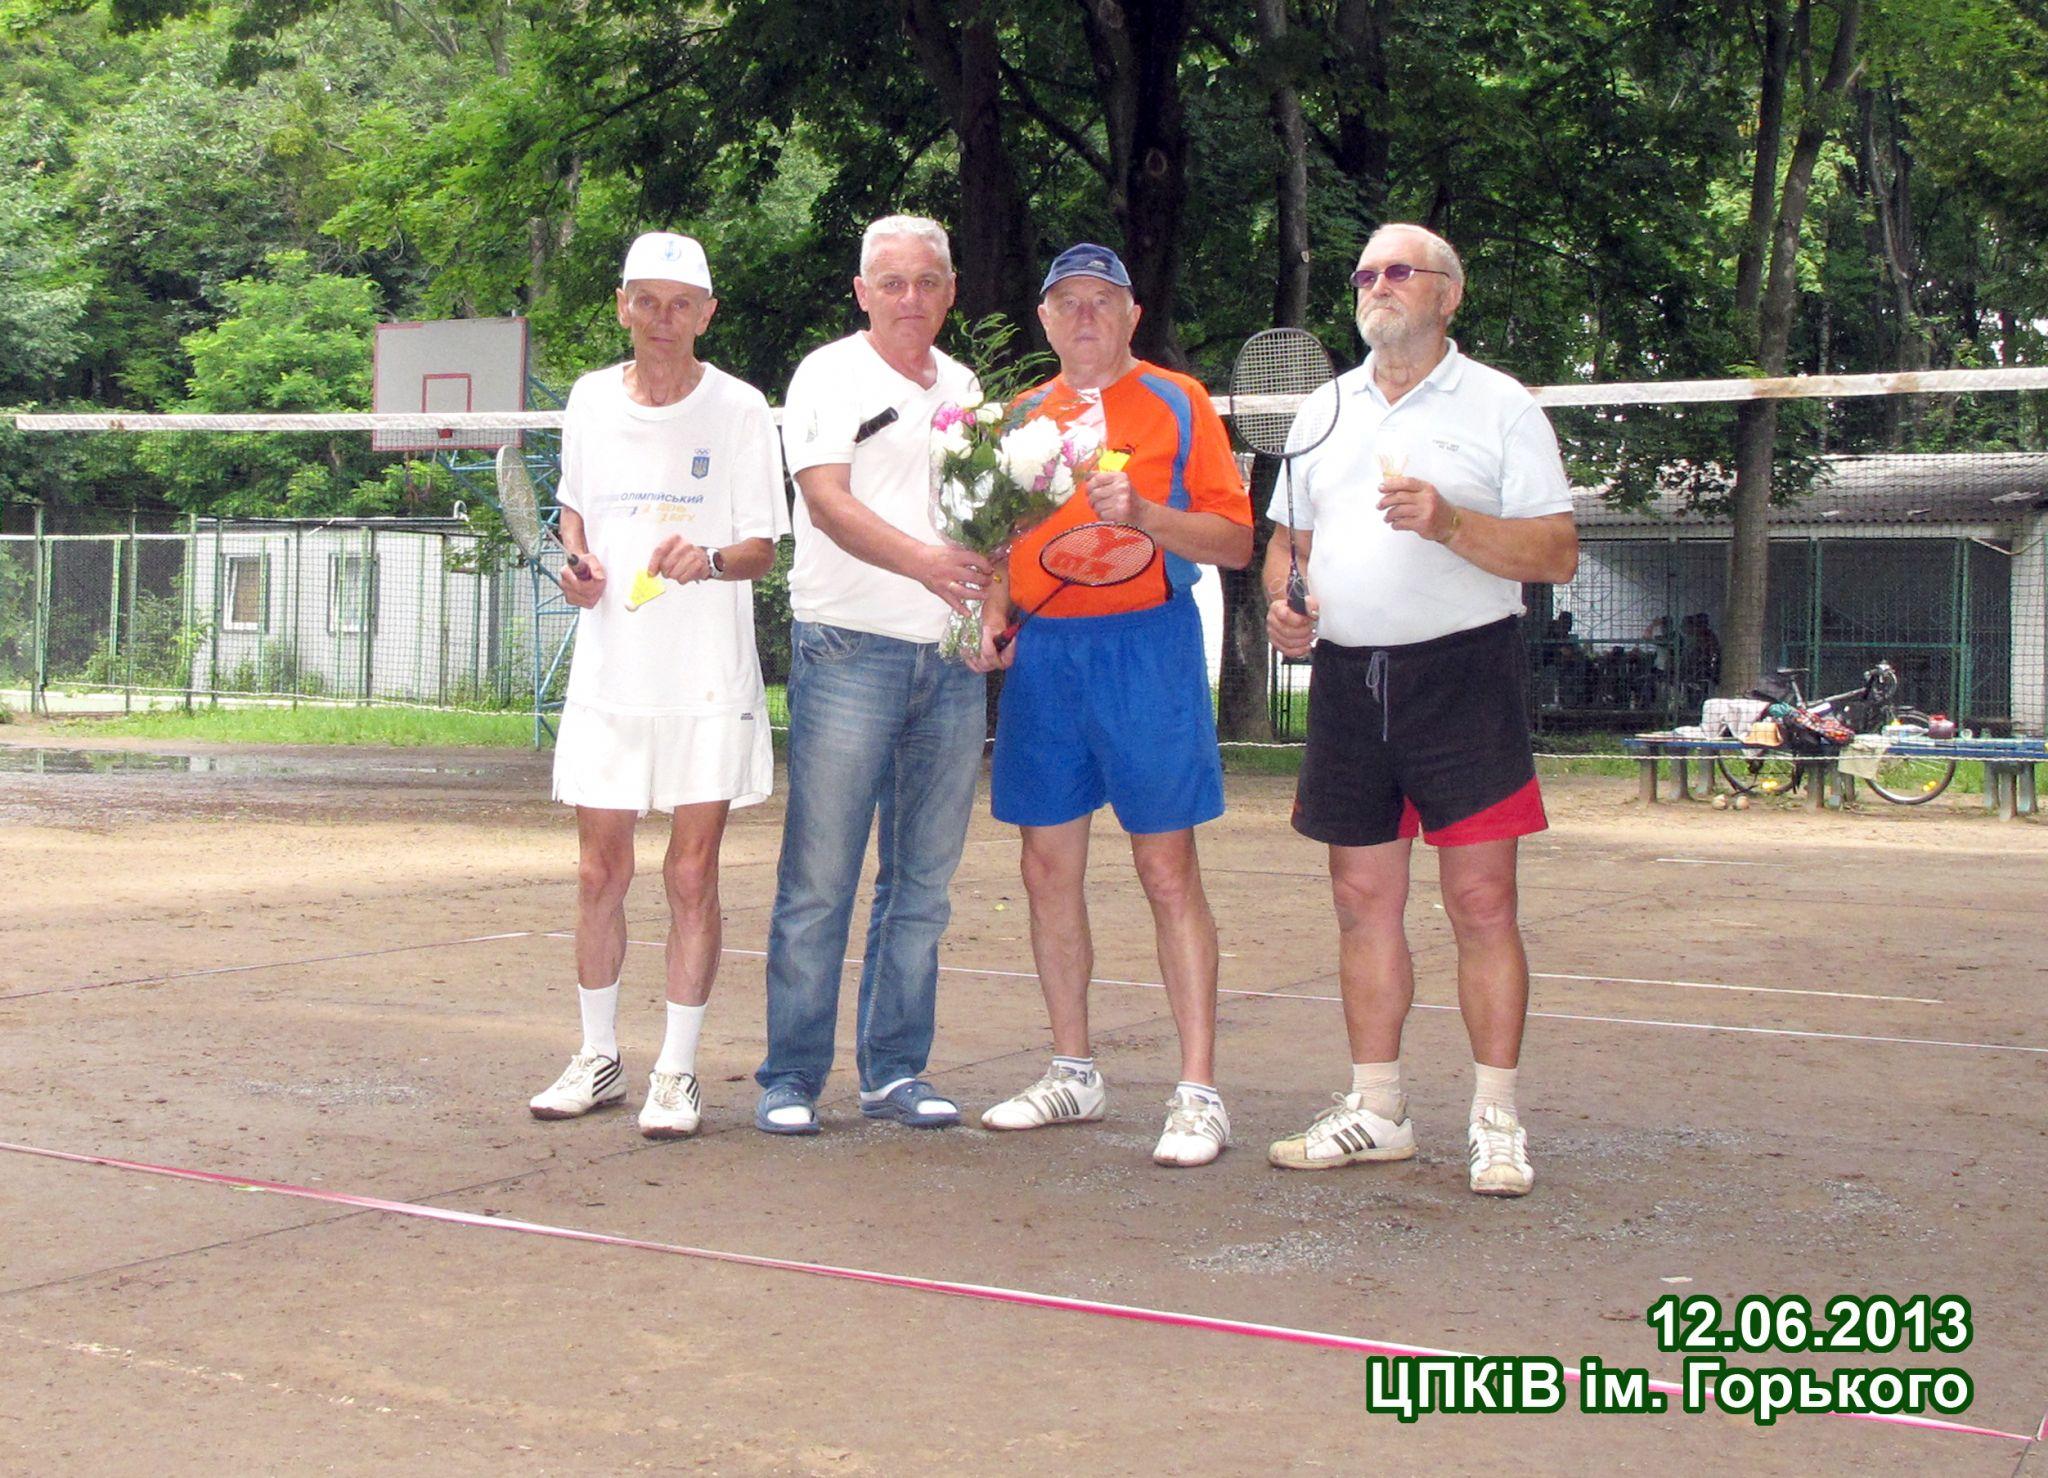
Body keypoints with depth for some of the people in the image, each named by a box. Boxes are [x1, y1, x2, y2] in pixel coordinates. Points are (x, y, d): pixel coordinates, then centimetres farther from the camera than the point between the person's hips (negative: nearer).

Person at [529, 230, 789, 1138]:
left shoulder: (738, 409, -3)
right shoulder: (590, 399, 7)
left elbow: (763, 550, -3)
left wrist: (709, 559, -24)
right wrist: (576, 566, 0)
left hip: (707, 685, -3)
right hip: (608, 671, 3)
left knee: (692, 875, 0)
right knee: (599, 873, 7)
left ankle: (676, 1072, 11)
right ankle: (597, 1058, 23)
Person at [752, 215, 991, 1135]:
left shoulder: (962, 388, 18)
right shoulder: (828, 377, 0)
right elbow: (827, 501, -13)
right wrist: (921, 560, -28)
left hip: (951, 662, 6)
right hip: (850, 653, -6)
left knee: (922, 881, 8)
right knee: (818, 880, -4)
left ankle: (894, 1072, 17)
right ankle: (790, 1077, 5)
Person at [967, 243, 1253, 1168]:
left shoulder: (1177, 404, 2)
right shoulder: (1020, 417, 15)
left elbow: (1235, 542, -4)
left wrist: (1141, 513, -18)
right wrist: (992, 618, 5)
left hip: (1145, 643, -5)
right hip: (1042, 651, 5)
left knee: (1167, 869, -6)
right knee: (1048, 867, 7)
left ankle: (1198, 1093, -2)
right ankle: (1073, 1074, 20)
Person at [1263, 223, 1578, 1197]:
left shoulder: (1500, 406, 1)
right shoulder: (1324, 410, 16)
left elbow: (1558, 553, -5)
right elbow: (1288, 536, 23)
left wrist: (1451, 522, -19)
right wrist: (1282, 599, 3)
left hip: (1463, 673, -5)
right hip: (1346, 678, 5)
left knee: (1481, 902, -5)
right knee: (1363, 899, 8)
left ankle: (1497, 1124, 4)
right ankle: (1374, 1111, 18)